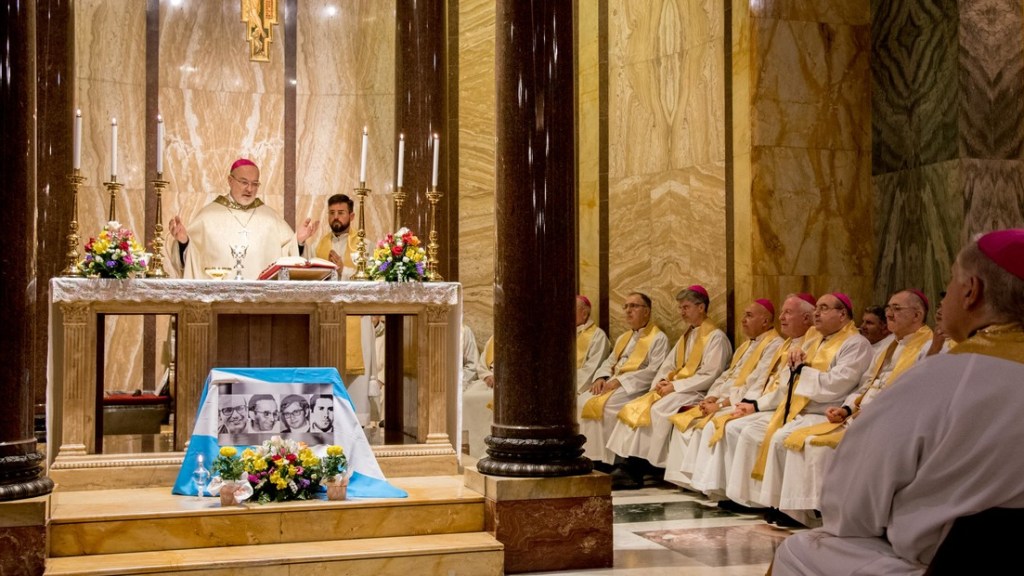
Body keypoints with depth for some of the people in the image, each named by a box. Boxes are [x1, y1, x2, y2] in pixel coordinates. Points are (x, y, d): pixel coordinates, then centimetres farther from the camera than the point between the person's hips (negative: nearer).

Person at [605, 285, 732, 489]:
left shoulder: (716, 337, -5)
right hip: (674, 389, 8)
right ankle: (630, 465, -22)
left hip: (697, 393, -8)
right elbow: (668, 364, 19)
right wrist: (660, 382, -3)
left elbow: (709, 375, -15)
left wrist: (675, 386, -17)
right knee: (634, 408, -12)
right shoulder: (687, 336, 22)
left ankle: (635, 469, -26)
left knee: (656, 410, -31)